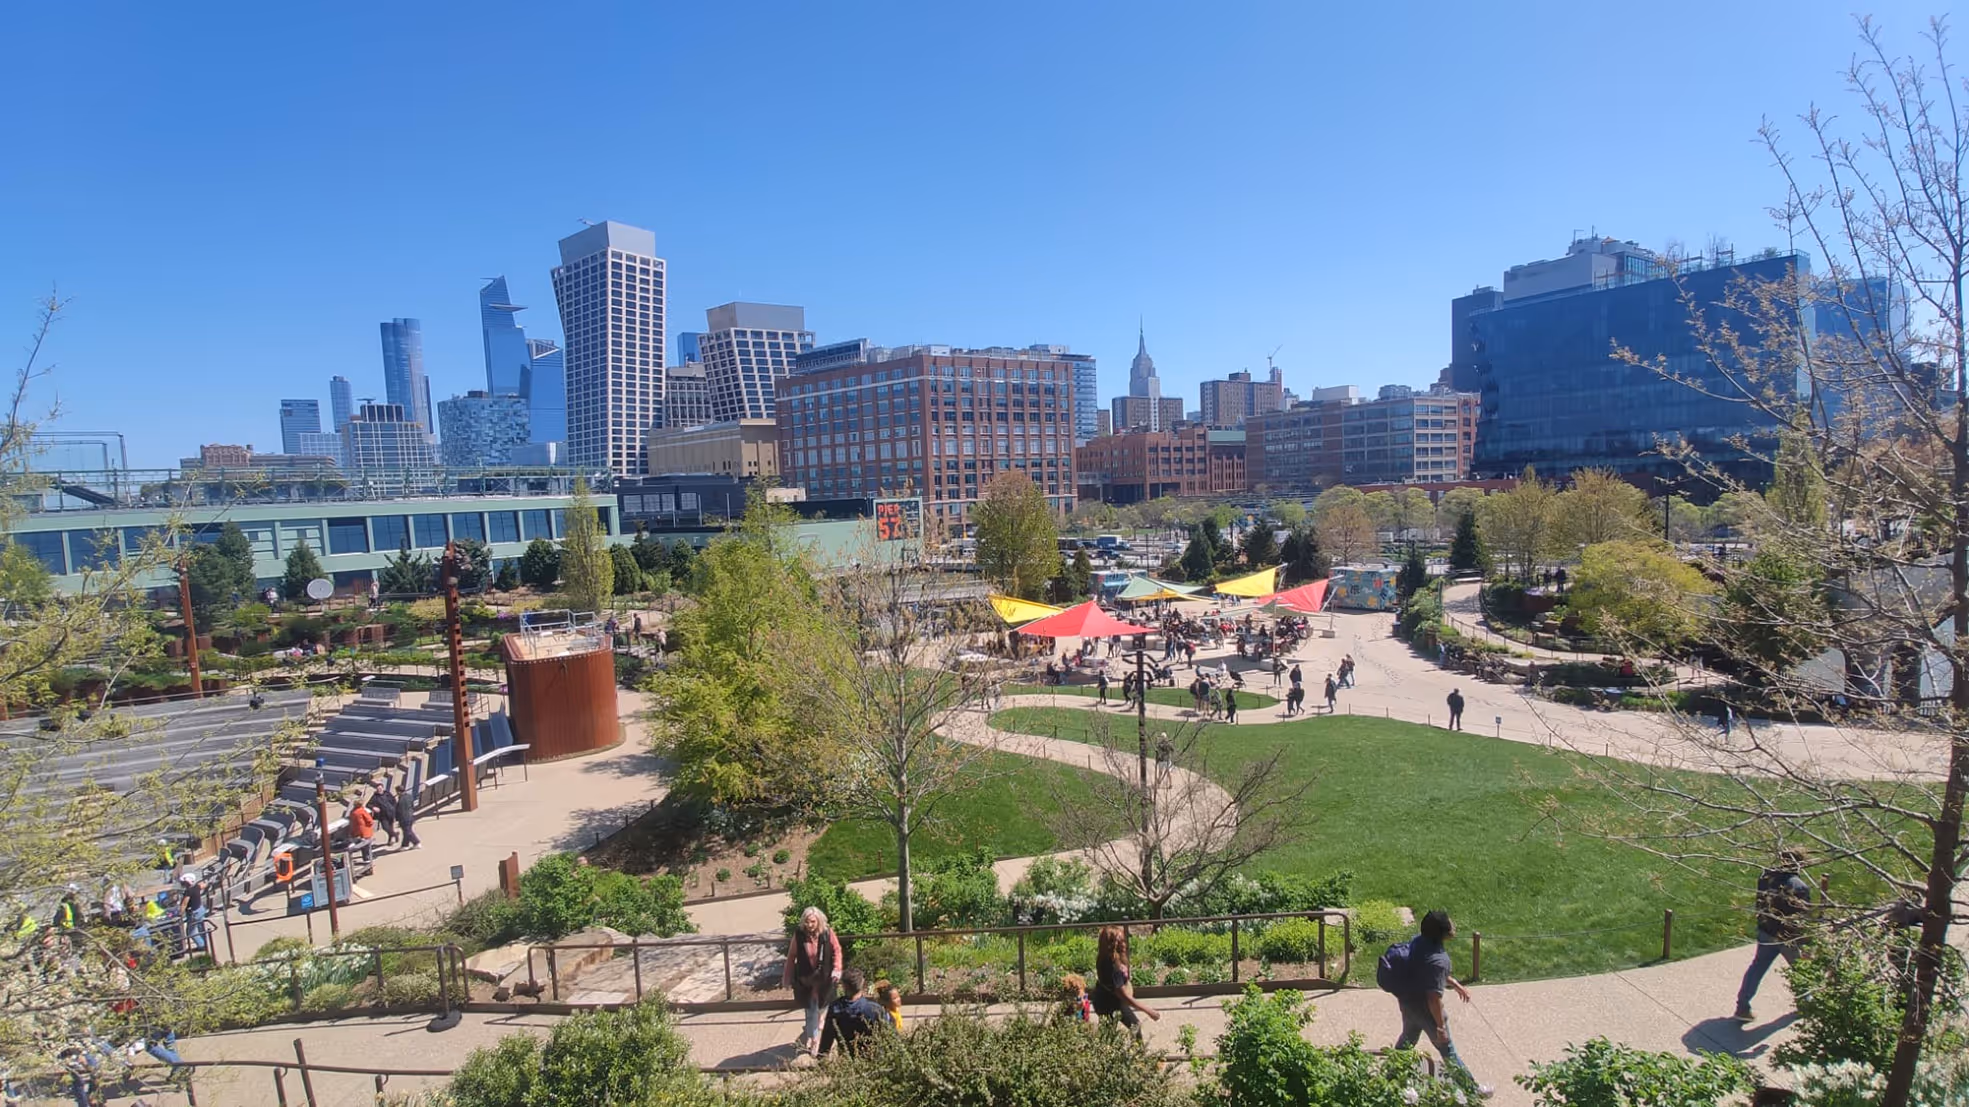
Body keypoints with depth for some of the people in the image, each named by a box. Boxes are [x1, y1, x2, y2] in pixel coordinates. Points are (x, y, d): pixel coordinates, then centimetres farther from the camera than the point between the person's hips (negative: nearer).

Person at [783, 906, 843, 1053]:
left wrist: (837, 969, -14)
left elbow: (837, 950, -4)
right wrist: (787, 977, -3)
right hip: (805, 978, -2)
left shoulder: (827, 933, -16)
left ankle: (810, 1030, 48)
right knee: (811, 1008, 3)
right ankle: (813, 1037, 22)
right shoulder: (798, 935, -18)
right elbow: (791, 956, -8)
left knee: (821, 1005, 19)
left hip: (824, 977, 2)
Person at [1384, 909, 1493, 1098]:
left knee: (1408, 1038, 28)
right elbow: (1434, 999, -29)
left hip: (1407, 1001, 7)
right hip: (1424, 1010, -7)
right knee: (1447, 1050, 14)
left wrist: (1456, 985, 18)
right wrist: (1441, 1026, -16)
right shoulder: (1438, 960, -35)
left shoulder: (1419, 941, -10)